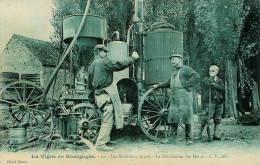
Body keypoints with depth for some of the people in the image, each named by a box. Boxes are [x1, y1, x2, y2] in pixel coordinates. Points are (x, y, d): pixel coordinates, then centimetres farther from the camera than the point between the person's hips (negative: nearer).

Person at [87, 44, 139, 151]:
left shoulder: (91, 66, 17)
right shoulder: (104, 62, -9)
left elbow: (89, 85, 21)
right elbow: (120, 65, -13)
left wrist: (91, 98, 27)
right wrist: (133, 58, 0)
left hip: (98, 95, 10)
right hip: (106, 95, -9)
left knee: (107, 119, 22)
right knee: (108, 120, -7)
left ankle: (105, 138, 31)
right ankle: (100, 144, -6)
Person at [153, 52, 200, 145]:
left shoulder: (185, 69, -1)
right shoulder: (174, 72, 24)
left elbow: (196, 77, -13)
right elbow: (168, 83, 33)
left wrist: (187, 85, -13)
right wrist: (158, 86, 27)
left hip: (184, 97, -8)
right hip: (174, 97, 8)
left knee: (186, 117, -5)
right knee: (173, 116, 6)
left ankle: (189, 138, 3)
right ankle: (172, 137, 14)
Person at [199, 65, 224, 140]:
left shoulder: (220, 81, 15)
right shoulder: (206, 79, 8)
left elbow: (222, 88, -2)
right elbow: (208, 84, -13)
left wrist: (214, 84, -11)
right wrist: (212, 78, 0)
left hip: (219, 101, 4)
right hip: (210, 101, -4)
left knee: (217, 119, 6)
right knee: (207, 117, -11)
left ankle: (216, 134, 14)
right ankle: (200, 133, -1)